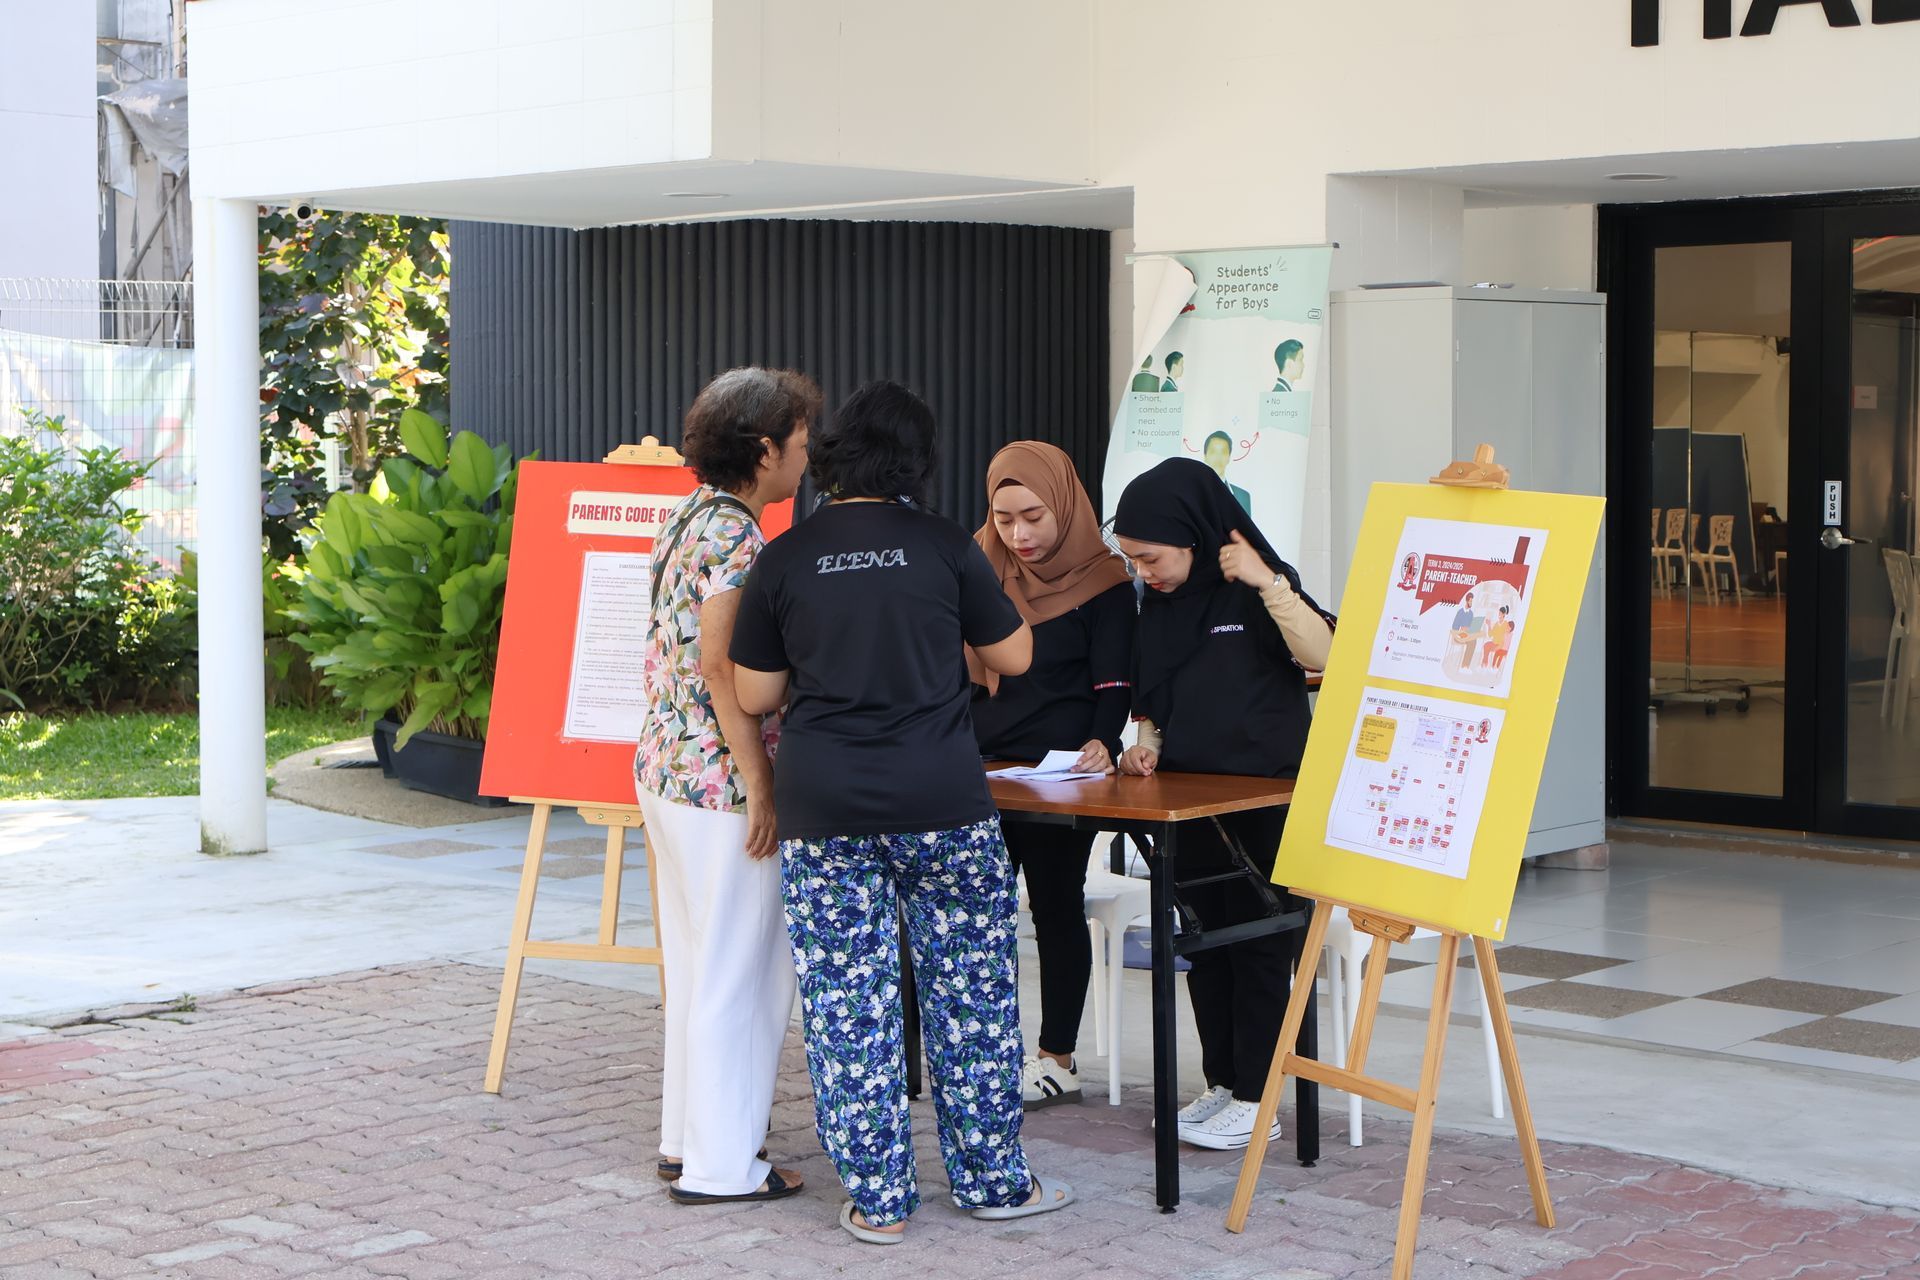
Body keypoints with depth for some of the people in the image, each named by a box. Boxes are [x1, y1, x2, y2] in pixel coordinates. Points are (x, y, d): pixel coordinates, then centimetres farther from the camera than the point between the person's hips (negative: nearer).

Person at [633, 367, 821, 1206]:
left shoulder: (687, 517, 12)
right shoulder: (737, 537, -17)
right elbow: (721, 667, -23)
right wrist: (761, 787, -19)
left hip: (665, 766, 10)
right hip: (720, 780, -10)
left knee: (697, 967, 18)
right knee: (741, 971, -1)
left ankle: (687, 1138, 27)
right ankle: (721, 1166, 5)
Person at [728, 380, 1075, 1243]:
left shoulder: (784, 560, 1)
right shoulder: (944, 548, -1)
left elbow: (755, 696, 4)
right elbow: (1012, 656, 9)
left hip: (823, 808, 1)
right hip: (940, 801, -1)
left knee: (847, 1004, 6)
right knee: (970, 989, 10)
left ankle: (876, 1198, 11)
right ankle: (993, 1180, 18)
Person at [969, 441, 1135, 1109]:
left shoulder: (1103, 583, -5)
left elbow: (1113, 685, -8)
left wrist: (1100, 742, -26)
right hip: (980, 768, 4)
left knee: (1055, 906, 3)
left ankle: (1057, 1059, 10)